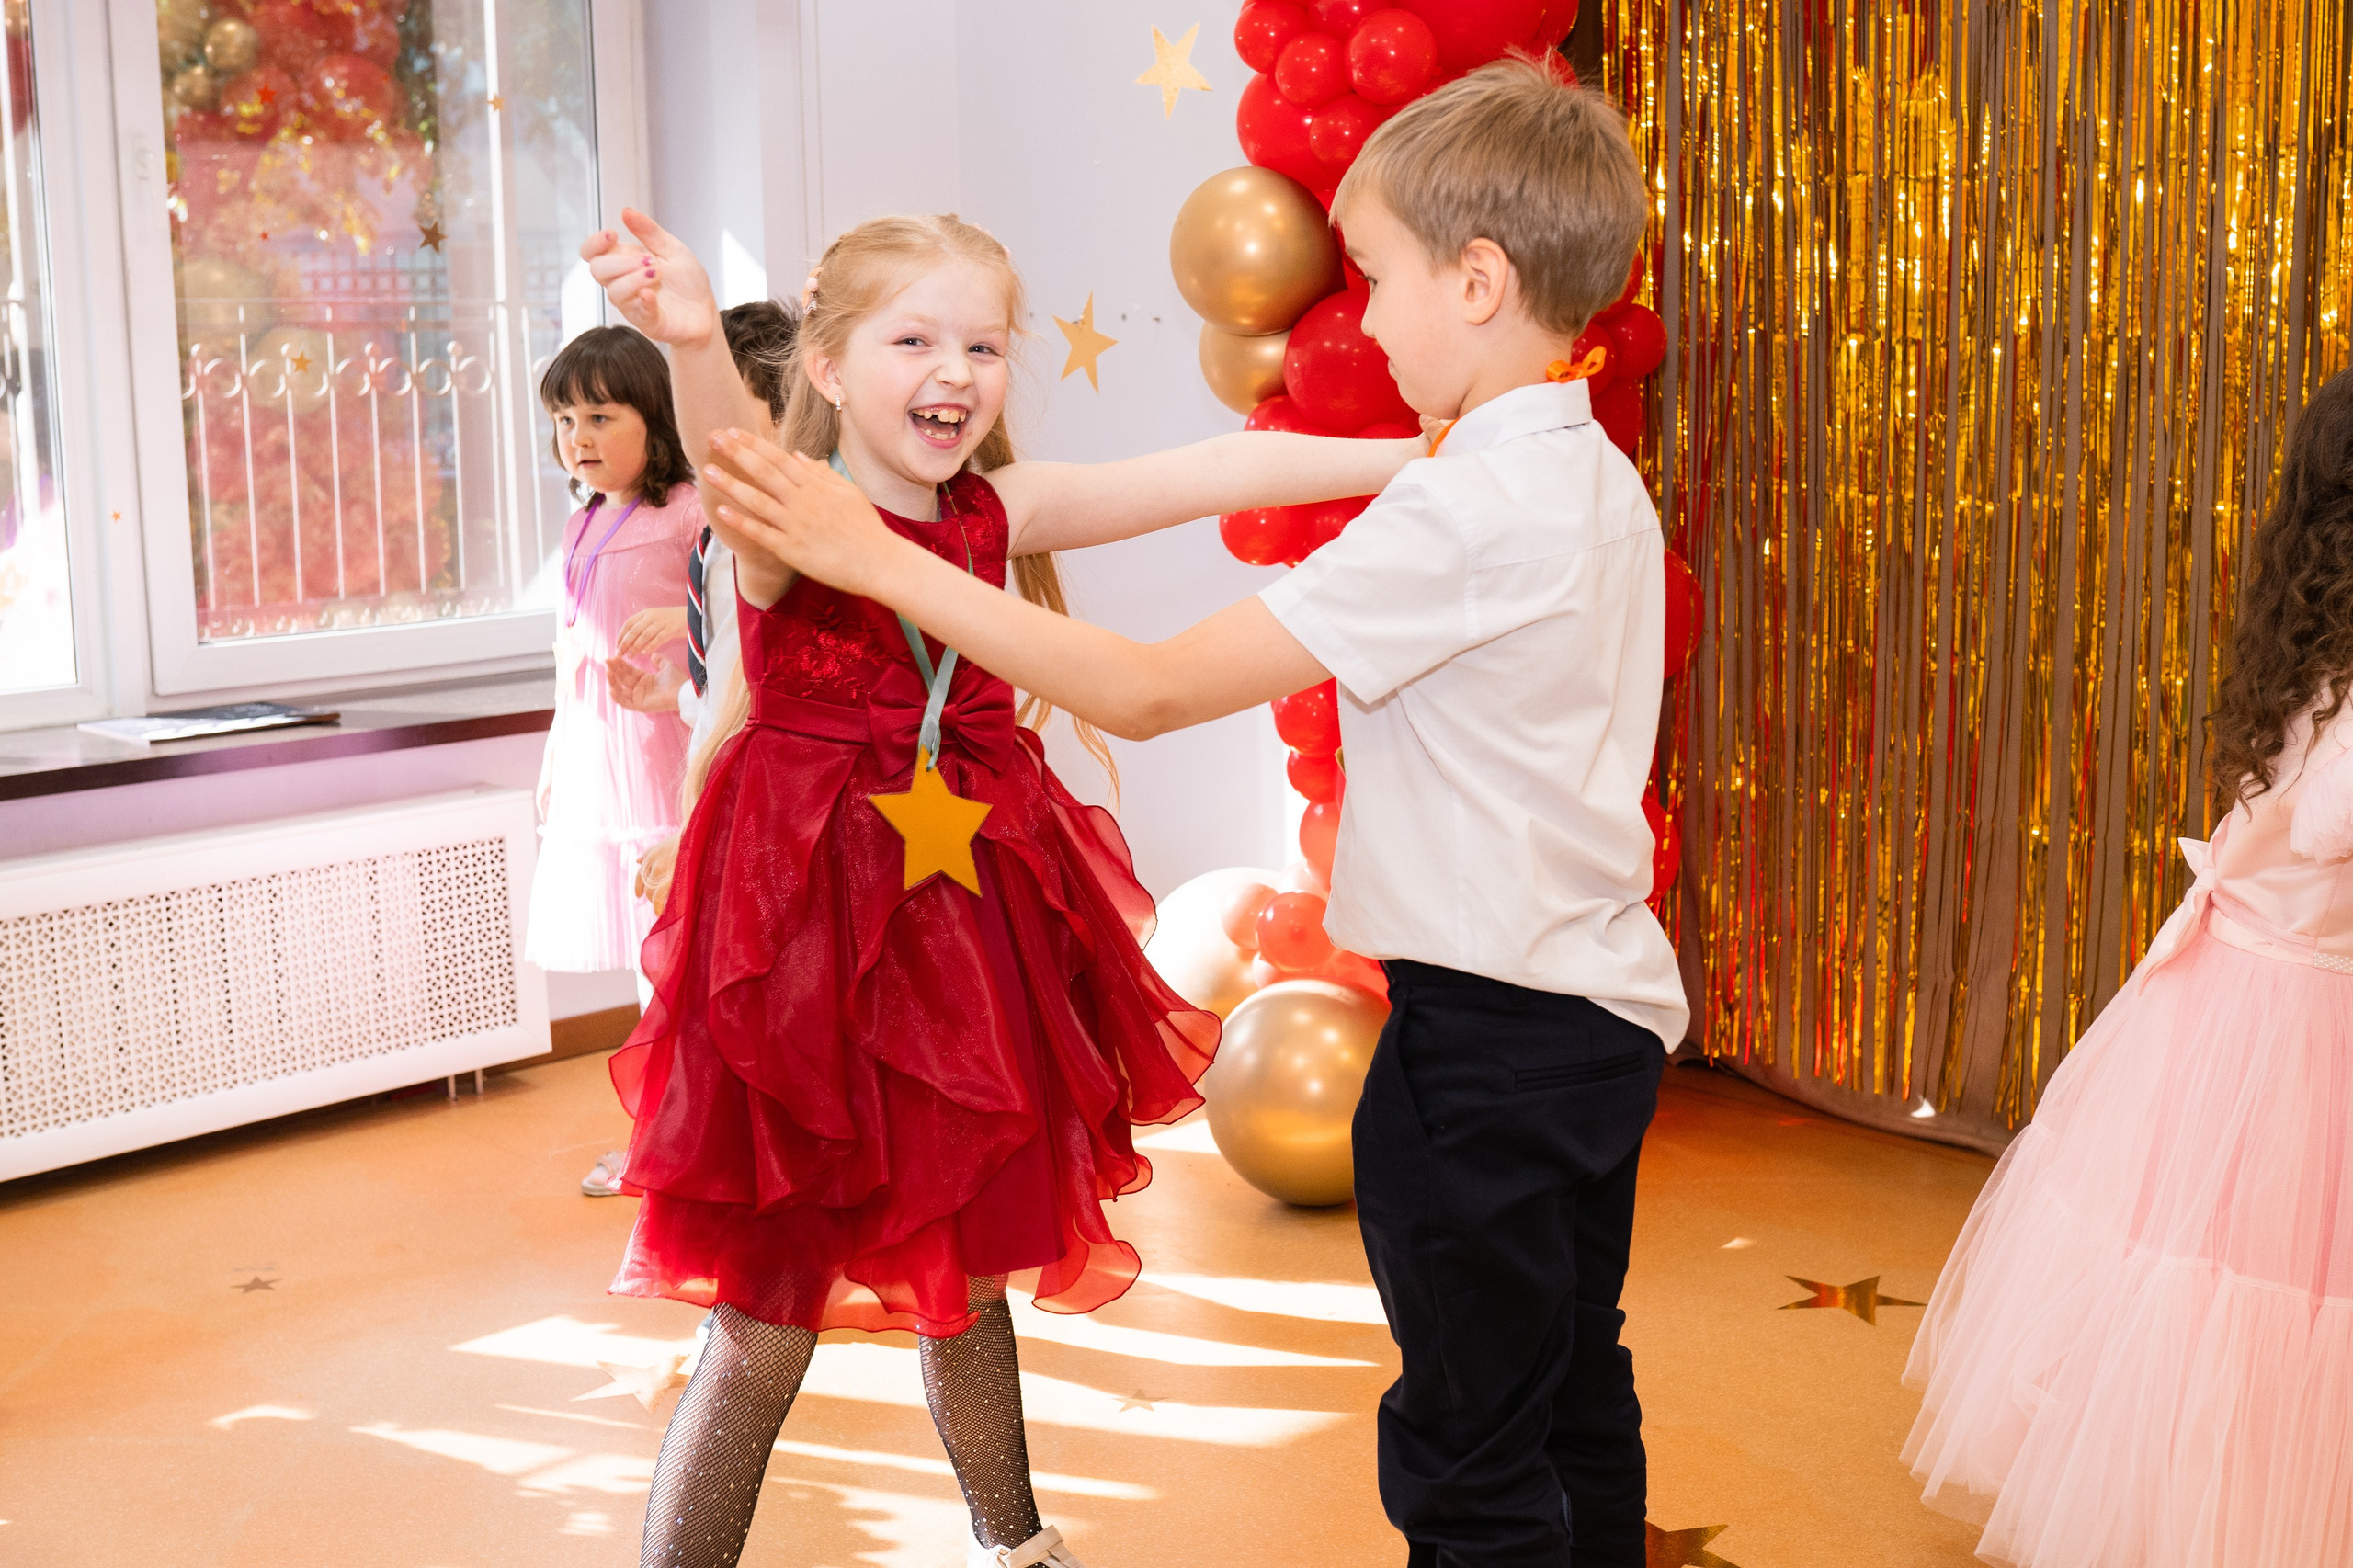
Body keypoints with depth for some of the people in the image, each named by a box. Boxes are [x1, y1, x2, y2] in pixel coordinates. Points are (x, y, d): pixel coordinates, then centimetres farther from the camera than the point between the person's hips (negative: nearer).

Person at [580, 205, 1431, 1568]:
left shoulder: (1003, 511, 3)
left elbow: (1211, 474, 2)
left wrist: (1421, 457, 1)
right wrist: (694, 344, -59)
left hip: (972, 929, 6)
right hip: (808, 938, -5)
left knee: (970, 1275, 22)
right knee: (766, 1325, -1)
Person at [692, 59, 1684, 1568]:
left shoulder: (1462, 513, -23)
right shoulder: (1605, 484, 6)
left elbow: (1152, 690, -24)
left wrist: (878, 556, -20)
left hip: (1485, 1039, -9)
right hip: (1607, 1008, 10)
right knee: (1580, 1402, 23)